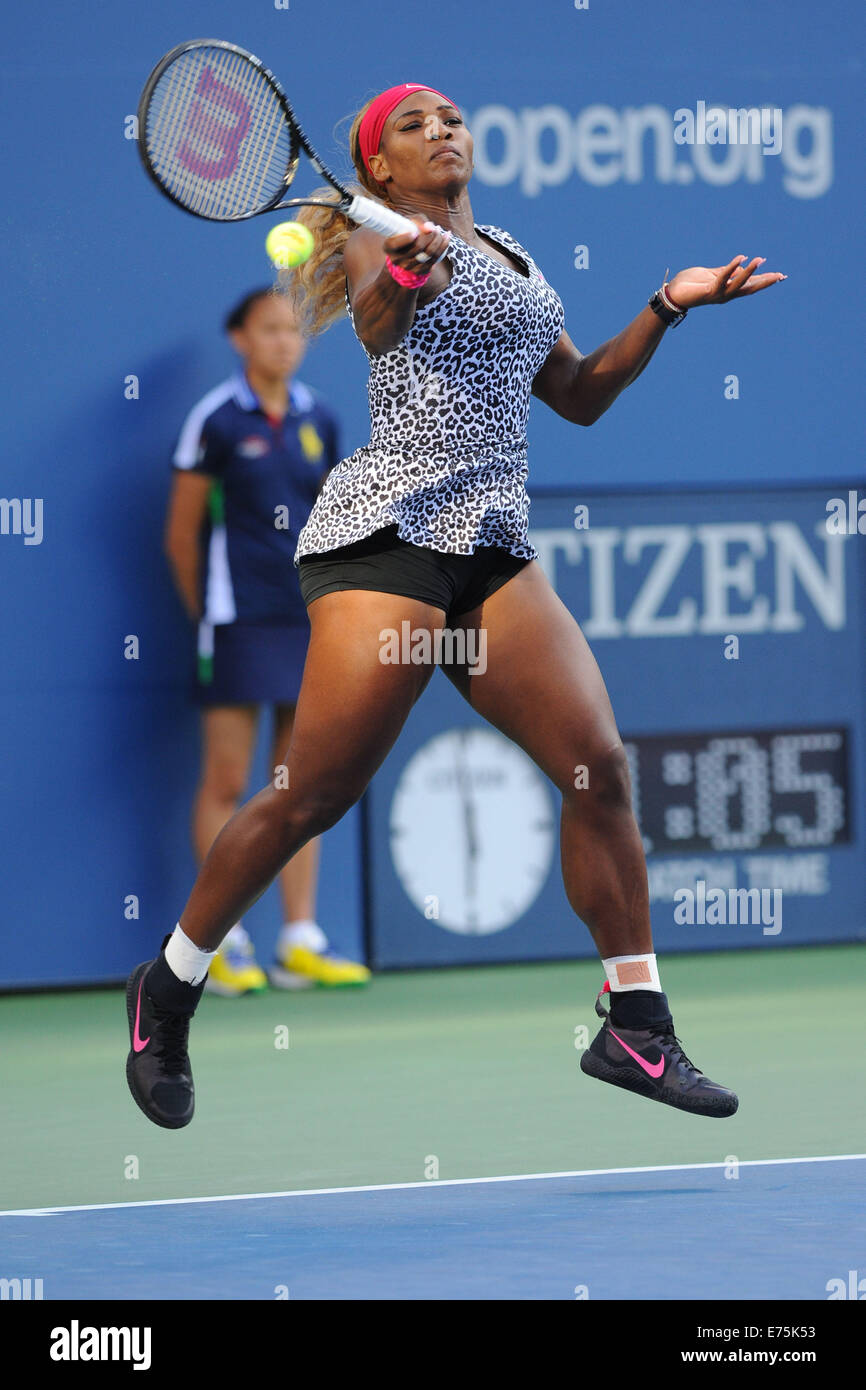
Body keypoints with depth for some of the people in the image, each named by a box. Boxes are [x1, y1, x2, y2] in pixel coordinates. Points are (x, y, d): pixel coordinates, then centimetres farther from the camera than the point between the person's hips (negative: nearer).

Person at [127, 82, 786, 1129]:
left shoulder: (510, 256, 23)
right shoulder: (378, 239, 2)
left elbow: (579, 396, 28)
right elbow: (376, 324, -22)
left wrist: (667, 307, 17)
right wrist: (406, 272, -44)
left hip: (494, 547, 7)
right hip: (389, 531, -6)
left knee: (598, 763, -7)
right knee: (315, 795, -10)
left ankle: (636, 1030, -2)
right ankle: (167, 988, 8)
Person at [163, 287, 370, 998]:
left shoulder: (319, 420, 10)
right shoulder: (216, 420, -4)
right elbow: (182, 533, 1)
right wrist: (205, 614, 4)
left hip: (309, 619, 5)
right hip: (239, 621, -5)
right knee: (226, 782, -3)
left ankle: (300, 943, 8)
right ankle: (225, 944, 1)